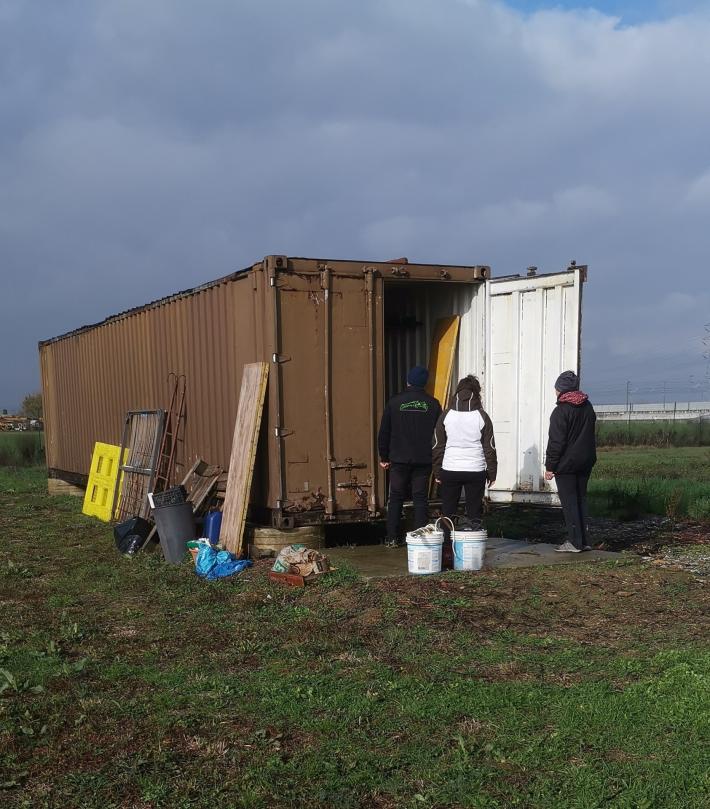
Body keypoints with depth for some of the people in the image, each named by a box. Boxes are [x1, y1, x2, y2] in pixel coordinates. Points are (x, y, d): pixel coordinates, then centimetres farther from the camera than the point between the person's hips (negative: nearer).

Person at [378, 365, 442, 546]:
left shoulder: (394, 402, -1)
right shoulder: (433, 404, 0)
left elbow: (384, 433, 2)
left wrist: (384, 457, 11)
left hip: (399, 459, 0)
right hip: (424, 461, 0)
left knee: (396, 498, 8)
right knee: (421, 499, 4)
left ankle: (392, 537, 8)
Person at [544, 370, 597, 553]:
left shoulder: (561, 411, -15)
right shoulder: (588, 407, 9)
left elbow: (556, 441, -17)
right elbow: (590, 435, 15)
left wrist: (550, 466, -12)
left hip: (566, 463, -7)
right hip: (586, 461, 7)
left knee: (569, 502, -2)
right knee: (581, 499, 13)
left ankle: (575, 542, -1)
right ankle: (582, 541, 16)